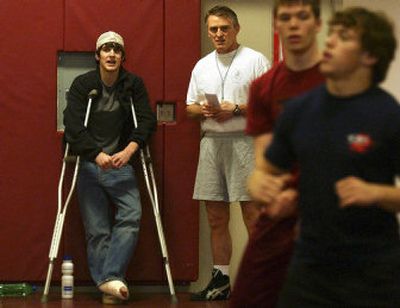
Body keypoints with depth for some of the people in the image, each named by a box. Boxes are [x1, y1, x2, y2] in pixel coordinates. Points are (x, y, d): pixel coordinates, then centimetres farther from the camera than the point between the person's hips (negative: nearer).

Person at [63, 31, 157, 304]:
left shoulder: (134, 84, 4)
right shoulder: (82, 84, 0)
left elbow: (147, 120, -2)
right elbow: (74, 127, -8)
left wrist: (129, 150, -18)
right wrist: (98, 155, -20)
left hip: (121, 163, 1)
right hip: (89, 164, -1)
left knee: (131, 215, -18)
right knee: (97, 229, -3)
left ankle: (109, 277, -18)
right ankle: (108, 285, 0)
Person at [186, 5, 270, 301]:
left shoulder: (255, 60, -1)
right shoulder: (202, 66, 18)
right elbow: (190, 106, 20)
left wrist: (237, 109, -16)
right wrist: (203, 110, -2)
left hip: (245, 141, -6)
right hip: (211, 142, 6)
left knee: (254, 216, -9)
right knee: (216, 218, 9)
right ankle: (221, 280, 17)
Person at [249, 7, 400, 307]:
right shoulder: (299, 109, 6)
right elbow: (266, 168, 16)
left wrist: (376, 193, -25)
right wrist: (258, 184, -6)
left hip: (373, 272, -4)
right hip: (309, 267, 4)